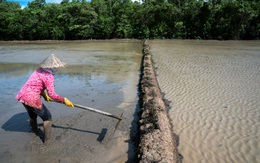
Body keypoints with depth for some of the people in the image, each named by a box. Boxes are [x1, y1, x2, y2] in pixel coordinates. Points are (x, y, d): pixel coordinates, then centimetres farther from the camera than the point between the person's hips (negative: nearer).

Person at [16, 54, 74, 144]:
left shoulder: (40, 70, 7)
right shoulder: (49, 76, -19)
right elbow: (52, 95, -21)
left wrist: (44, 94, 14)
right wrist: (64, 100, -11)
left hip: (22, 95, 9)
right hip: (31, 98, -9)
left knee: (32, 114, 33)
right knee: (47, 117, 9)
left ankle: (35, 130, 58)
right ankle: (47, 139, 19)